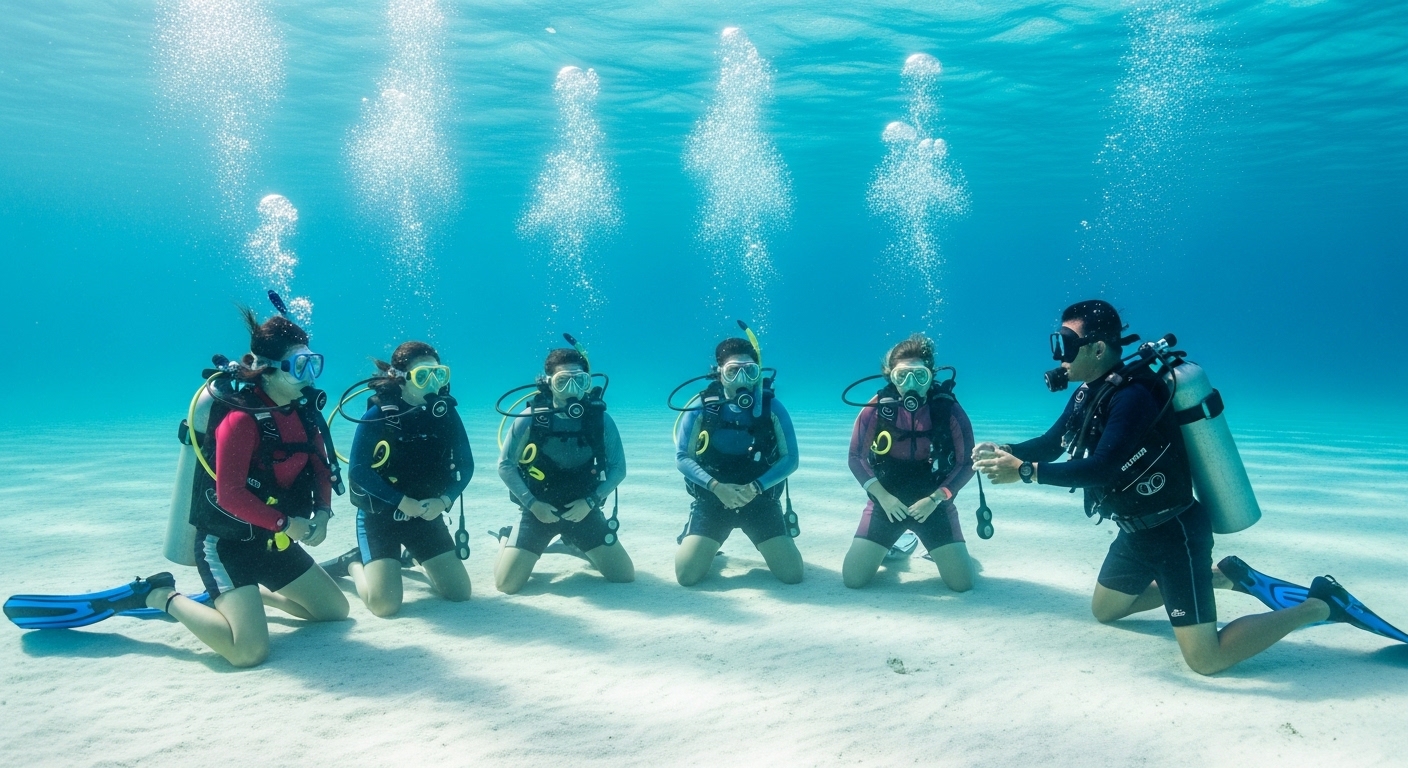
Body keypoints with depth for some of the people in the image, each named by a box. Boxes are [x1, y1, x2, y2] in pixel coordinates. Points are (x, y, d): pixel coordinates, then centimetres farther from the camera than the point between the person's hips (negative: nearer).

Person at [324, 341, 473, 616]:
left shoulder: (445, 413, -6)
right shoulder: (378, 416, -17)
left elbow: (465, 465, 0)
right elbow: (358, 470, -17)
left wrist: (443, 501, -15)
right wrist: (403, 502, -21)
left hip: (426, 514, 4)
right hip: (380, 514, -4)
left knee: (459, 592, 2)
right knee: (385, 604, -14)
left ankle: (415, 558, 30)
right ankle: (353, 563, 19)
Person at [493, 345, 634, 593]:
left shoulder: (600, 418, -11)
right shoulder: (530, 418, -15)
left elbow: (618, 468, -3)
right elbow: (505, 465, -7)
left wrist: (590, 501, -14)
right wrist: (532, 503, -14)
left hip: (582, 509, 2)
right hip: (538, 509, -2)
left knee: (624, 576, 2)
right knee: (507, 584, -9)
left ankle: (580, 546, 31)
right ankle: (507, 540, 26)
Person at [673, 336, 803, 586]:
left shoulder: (771, 407, -9)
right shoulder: (701, 407, -11)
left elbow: (790, 459, -6)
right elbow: (682, 457, -8)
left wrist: (755, 487, -22)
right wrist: (716, 487, -24)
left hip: (760, 499, 1)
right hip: (712, 499, 0)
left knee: (792, 574, -7)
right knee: (687, 575, -13)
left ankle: (767, 549, 29)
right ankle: (707, 551, 24)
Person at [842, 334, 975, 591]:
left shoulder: (948, 408, -13)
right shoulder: (877, 408, -12)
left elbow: (967, 462, -6)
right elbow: (856, 458, -3)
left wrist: (935, 498, -15)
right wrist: (882, 496, -14)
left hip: (934, 504, 0)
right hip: (886, 502, 1)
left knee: (962, 583, -8)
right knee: (852, 578, -6)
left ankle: (938, 551, 29)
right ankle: (892, 549, 28)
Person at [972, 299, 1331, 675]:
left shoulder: (1132, 396, -27)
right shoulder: (1087, 394, 2)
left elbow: (1102, 468, -34)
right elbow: (1051, 443, 10)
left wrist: (1025, 471, -33)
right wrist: (1005, 451, -8)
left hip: (1175, 533, -9)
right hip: (1138, 531, 9)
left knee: (1205, 659, -8)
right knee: (1104, 610, 26)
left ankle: (1322, 605, 9)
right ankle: (1218, 577, 28)